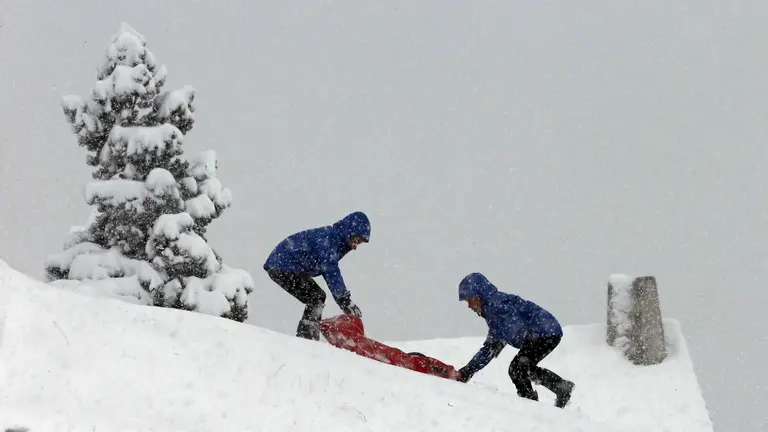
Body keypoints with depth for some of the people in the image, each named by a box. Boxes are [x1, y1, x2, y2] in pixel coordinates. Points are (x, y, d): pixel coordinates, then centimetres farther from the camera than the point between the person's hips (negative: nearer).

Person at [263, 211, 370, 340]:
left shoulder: (336, 239, 9)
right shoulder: (328, 237, -21)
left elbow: (329, 271, 17)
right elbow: (330, 271, -29)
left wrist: (344, 299, 8)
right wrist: (345, 300, -31)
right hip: (283, 267, -10)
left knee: (318, 297, 10)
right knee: (316, 297, -14)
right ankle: (306, 336, -18)